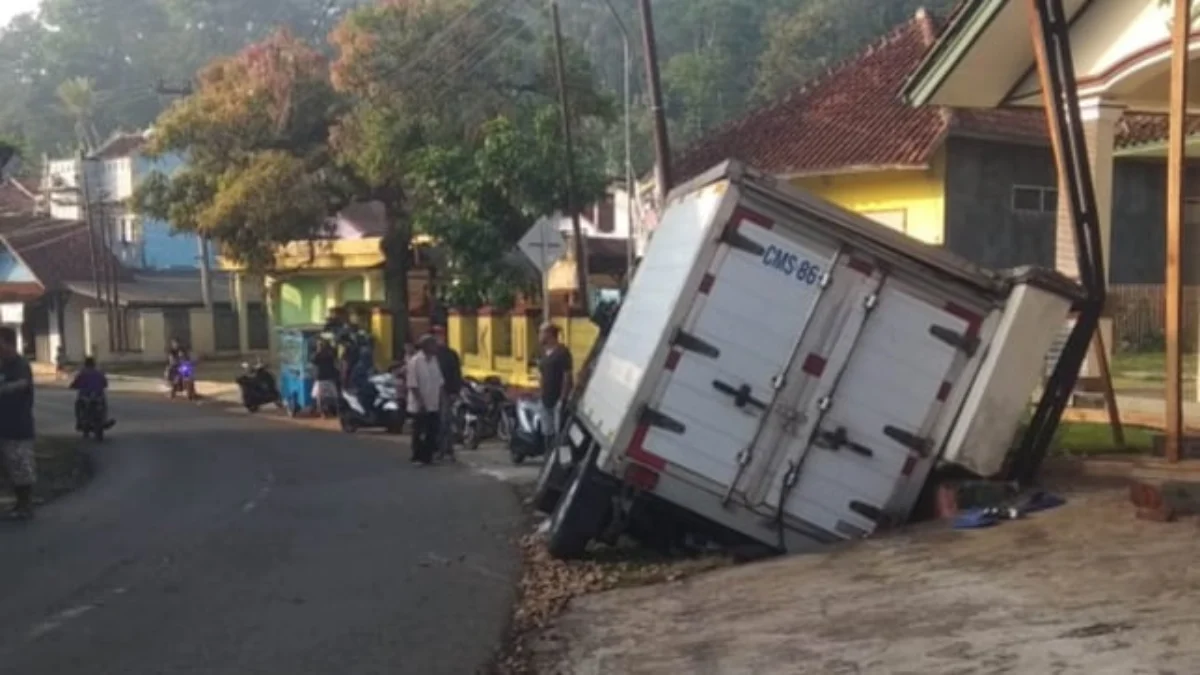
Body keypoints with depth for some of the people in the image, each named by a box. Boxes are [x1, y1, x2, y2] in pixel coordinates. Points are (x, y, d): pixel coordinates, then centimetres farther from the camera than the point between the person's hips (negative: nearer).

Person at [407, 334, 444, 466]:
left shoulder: (434, 360, 8)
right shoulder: (415, 361, -14)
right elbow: (412, 385, -17)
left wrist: (440, 401, 9)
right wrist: (421, 403, -18)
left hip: (433, 405, 7)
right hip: (419, 406, -7)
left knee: (432, 432, 8)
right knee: (419, 433, 1)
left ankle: (427, 457, 18)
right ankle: (417, 458, 10)